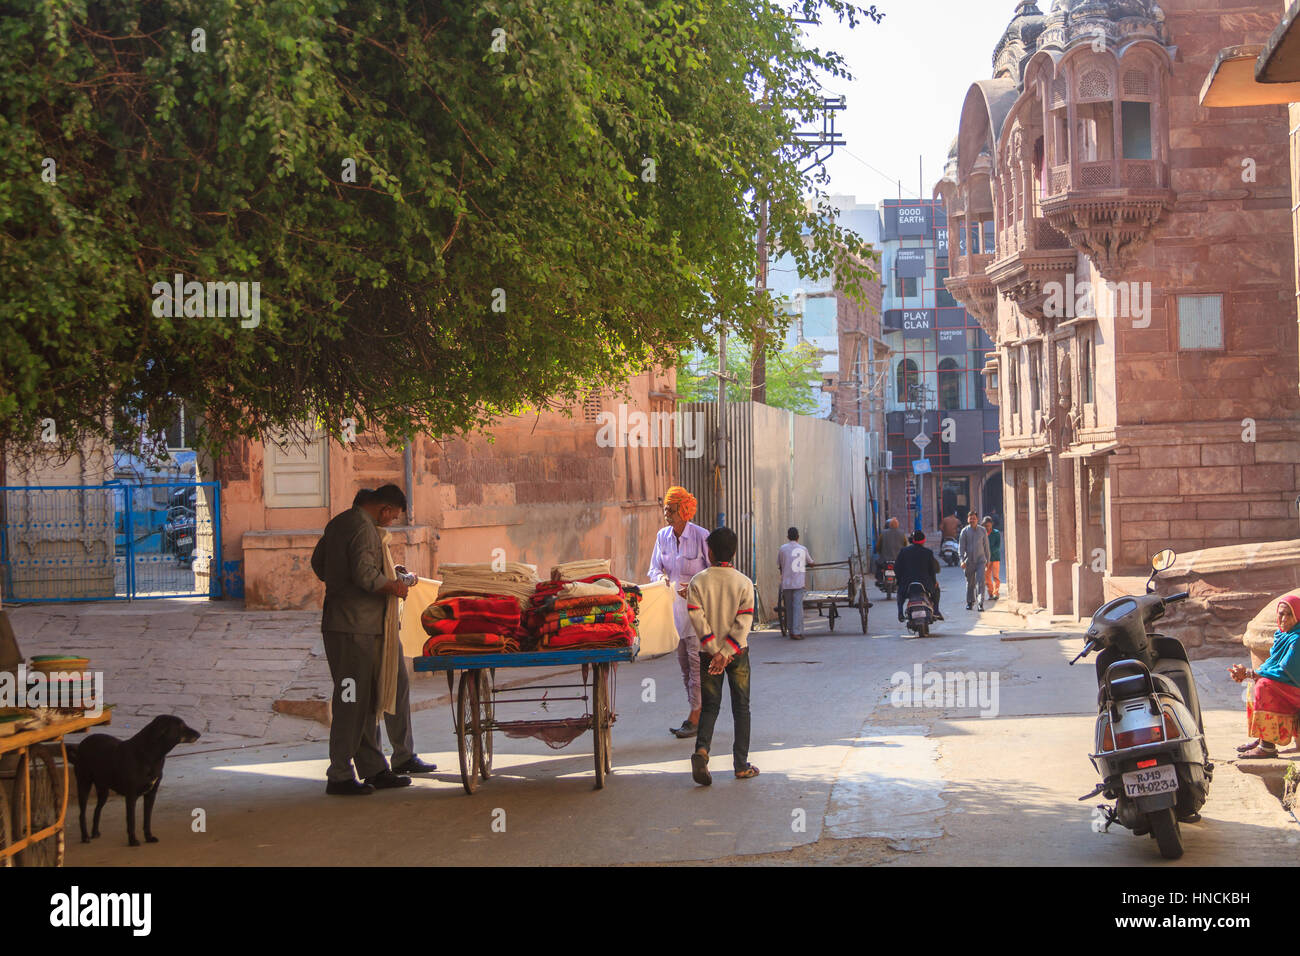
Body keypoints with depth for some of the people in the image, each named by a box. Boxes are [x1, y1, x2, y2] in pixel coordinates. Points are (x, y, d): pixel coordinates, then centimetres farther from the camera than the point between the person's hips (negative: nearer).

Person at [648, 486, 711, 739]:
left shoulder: (701, 536, -11)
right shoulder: (662, 536, 6)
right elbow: (654, 568, 13)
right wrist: (661, 578, -10)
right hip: (673, 604, 6)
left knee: (696, 659, -8)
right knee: (683, 661, 9)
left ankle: (695, 718, -6)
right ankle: (697, 714, 18)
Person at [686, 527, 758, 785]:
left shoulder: (698, 582, -6)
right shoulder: (744, 583, -6)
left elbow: (698, 618, -12)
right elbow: (744, 622, -13)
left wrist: (715, 651, -12)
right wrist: (726, 653, -14)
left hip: (708, 653, 1)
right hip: (738, 652, 0)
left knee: (710, 705, 9)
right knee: (741, 707, 10)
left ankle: (702, 749, -16)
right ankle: (741, 765, 10)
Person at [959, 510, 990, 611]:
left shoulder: (982, 531, 6)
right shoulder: (965, 531, 1)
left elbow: (986, 546, 12)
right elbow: (961, 547, -1)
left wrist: (987, 560, 12)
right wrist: (962, 560, -12)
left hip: (980, 560, 0)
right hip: (969, 560, 0)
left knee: (980, 581, -12)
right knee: (970, 583, 8)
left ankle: (981, 603, -15)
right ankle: (970, 602, 23)